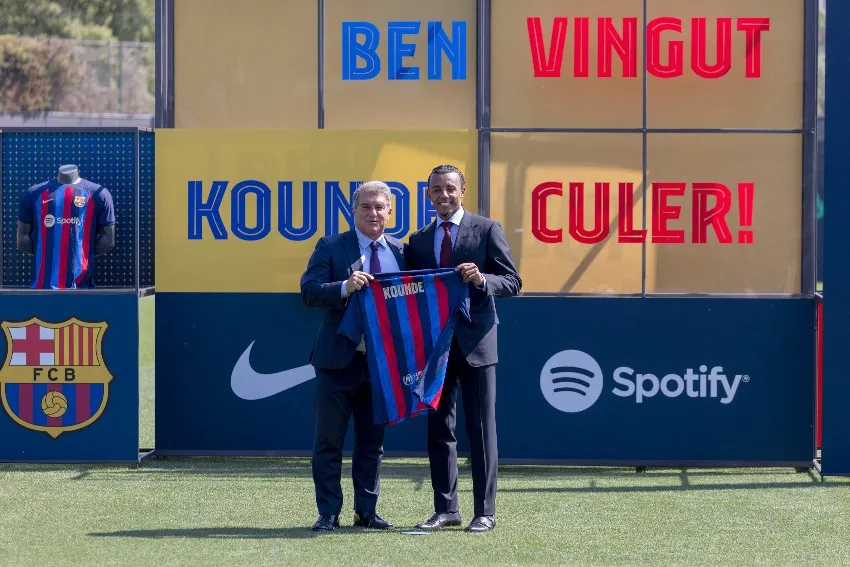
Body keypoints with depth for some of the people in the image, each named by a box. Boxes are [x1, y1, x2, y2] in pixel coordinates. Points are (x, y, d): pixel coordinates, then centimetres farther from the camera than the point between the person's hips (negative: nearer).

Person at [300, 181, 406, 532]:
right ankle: (328, 514, 9)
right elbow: (309, 292, -11)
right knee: (329, 441, 1)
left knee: (372, 442, 11)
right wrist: (345, 287, -27)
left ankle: (366, 512, 19)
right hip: (339, 359, -3)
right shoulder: (331, 247, -1)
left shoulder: (401, 252, 9)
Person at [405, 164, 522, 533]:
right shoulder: (418, 240, 12)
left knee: (481, 429, -1)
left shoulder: (486, 230, 0)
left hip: (475, 341, -4)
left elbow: (512, 282, -3)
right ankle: (445, 509, 13)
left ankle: (485, 512, 2)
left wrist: (481, 279, -22)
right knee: (439, 429, 7)